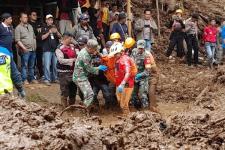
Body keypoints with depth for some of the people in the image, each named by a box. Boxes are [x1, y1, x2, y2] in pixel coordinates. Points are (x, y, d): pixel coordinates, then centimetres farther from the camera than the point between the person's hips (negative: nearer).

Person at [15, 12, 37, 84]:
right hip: (25, 51, -6)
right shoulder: (18, 28, -5)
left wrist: (35, 45, 13)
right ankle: (24, 79, 1)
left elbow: (34, 37, 23)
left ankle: (32, 78, 19)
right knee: (24, 66, -4)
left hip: (33, 50, 6)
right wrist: (23, 48, -18)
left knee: (32, 66, 12)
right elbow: (17, 40, -11)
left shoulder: (30, 26, 16)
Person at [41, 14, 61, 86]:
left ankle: (54, 78, 15)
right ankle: (46, 79, -5)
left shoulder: (55, 27, 17)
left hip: (55, 48, 4)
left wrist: (56, 32, -9)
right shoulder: (44, 28, 6)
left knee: (55, 65, 4)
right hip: (47, 49, -4)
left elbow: (60, 36, 11)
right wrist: (49, 32, -16)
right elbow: (42, 37, -6)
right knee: (47, 65, -9)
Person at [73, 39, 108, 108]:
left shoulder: (84, 50, 6)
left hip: (80, 77, 10)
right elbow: (89, 69, -16)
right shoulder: (85, 55, -25)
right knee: (90, 94, -13)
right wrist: (99, 68, -3)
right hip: (80, 78, -10)